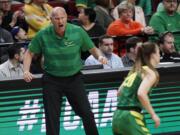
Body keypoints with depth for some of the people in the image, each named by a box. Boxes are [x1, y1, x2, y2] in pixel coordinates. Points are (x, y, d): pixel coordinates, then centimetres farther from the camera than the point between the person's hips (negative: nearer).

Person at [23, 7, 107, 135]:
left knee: (86, 113, -4)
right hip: (51, 80, 0)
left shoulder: (78, 31, -9)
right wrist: (26, 70, -11)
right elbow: (30, 53, 4)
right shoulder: (43, 35, -9)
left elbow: (93, 49, 3)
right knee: (52, 117, 1)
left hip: (74, 78, 0)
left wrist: (100, 56, -19)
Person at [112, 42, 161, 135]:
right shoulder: (150, 72, -5)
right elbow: (141, 93, -21)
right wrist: (153, 114, -15)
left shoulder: (134, 71, 19)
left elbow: (119, 92, 23)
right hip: (130, 117, -9)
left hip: (117, 117, 9)